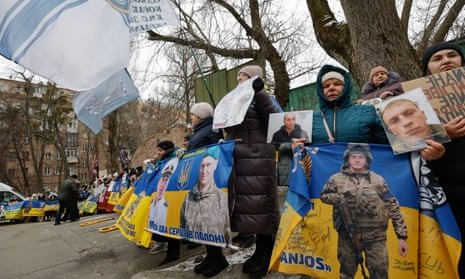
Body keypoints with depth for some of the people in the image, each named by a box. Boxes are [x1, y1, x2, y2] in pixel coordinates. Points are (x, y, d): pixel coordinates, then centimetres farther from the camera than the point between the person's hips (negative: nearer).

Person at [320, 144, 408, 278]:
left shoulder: (377, 180, -2)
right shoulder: (337, 179, -2)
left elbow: (393, 207, 0)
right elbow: (324, 196, 10)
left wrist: (402, 236, -2)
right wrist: (340, 198, -10)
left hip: (375, 237, 0)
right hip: (348, 236, 1)